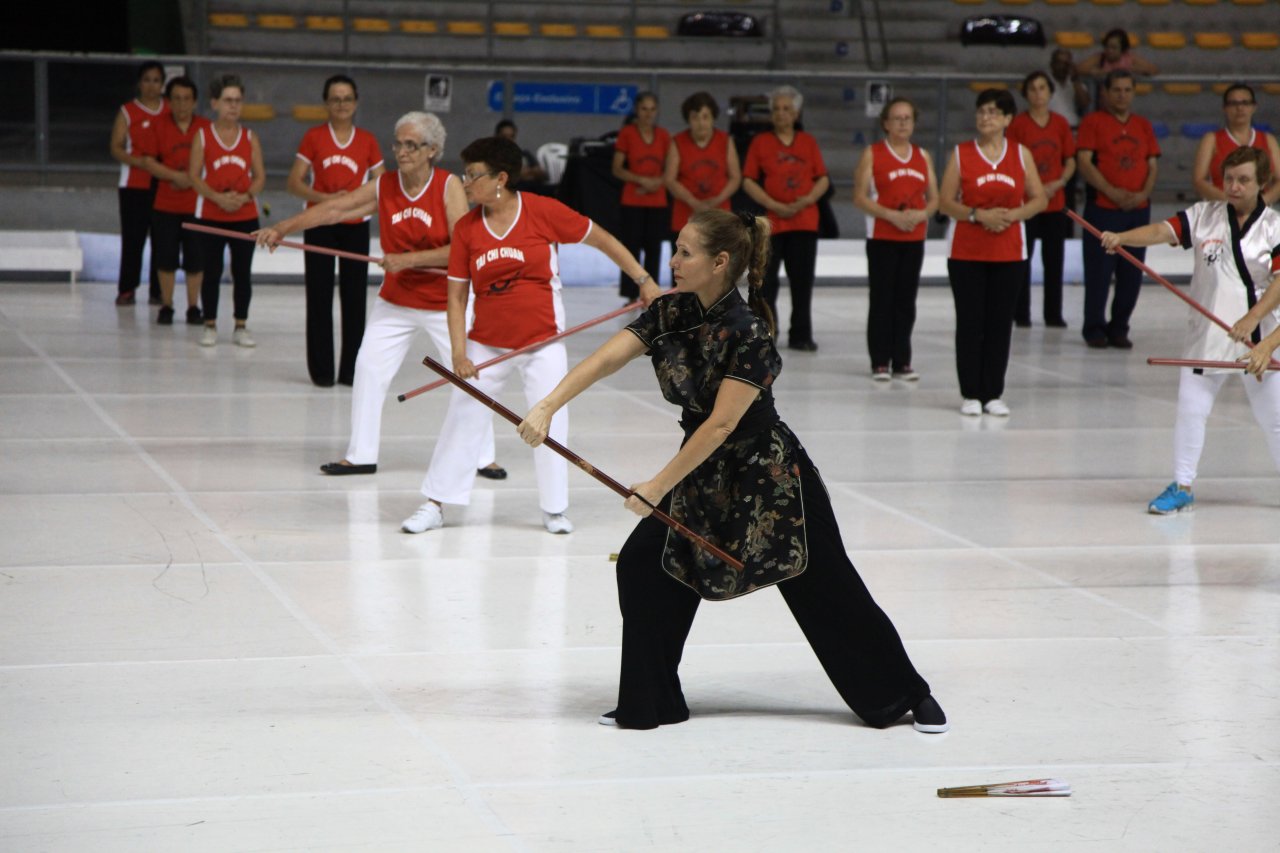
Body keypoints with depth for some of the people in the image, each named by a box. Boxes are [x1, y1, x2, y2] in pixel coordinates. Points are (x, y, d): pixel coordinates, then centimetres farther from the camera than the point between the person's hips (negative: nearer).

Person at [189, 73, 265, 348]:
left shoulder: (250, 138, 5)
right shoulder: (202, 136, 0)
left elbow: (260, 176, 4)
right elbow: (194, 175, -4)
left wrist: (245, 197, -15)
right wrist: (217, 197, -17)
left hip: (245, 216, 1)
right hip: (211, 216, -1)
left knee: (243, 273, 4)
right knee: (212, 272, 3)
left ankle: (241, 327, 13)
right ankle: (210, 326, 14)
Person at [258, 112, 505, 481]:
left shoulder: (449, 187, -16)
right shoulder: (383, 187, -6)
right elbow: (332, 209, -9)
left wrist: (409, 260, -28)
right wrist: (282, 228, -17)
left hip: (445, 302, -3)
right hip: (395, 301, 3)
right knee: (369, 369, -1)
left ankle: (483, 455, 16)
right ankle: (361, 454, 10)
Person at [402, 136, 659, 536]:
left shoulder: (543, 211, -13)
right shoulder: (466, 228, -4)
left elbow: (602, 239, -3)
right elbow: (457, 295, -1)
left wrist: (644, 281, -5)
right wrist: (458, 353, -9)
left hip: (542, 342, -2)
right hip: (487, 344, 2)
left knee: (550, 424, 2)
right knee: (461, 419, 4)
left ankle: (555, 510, 18)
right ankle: (434, 505, 13)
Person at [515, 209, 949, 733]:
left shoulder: (748, 333, -25)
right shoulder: (672, 313, -4)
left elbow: (721, 425, -25)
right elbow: (606, 359, -12)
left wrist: (659, 486, -24)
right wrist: (547, 409, -25)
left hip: (768, 477, -7)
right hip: (704, 475, 7)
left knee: (828, 593, 0)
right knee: (642, 566, -3)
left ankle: (908, 695, 18)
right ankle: (650, 704, 9)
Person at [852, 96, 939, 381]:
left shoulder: (923, 157, 12)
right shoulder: (872, 154, -1)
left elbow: (934, 199, 12)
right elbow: (860, 198, -7)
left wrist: (921, 214, -9)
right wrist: (892, 215, -17)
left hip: (914, 238, 4)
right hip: (882, 238, -4)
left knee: (906, 301, 5)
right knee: (881, 300, -2)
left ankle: (902, 361, 11)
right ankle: (880, 362, 3)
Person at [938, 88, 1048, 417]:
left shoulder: (1020, 153, 5)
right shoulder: (961, 153, 1)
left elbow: (1039, 199, 4)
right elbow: (945, 202, -3)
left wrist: (1012, 215, -13)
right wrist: (978, 215, -17)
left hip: (1009, 253, 1)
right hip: (966, 252, -1)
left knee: (1000, 323, 3)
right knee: (970, 323, 0)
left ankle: (994, 394, 10)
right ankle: (971, 394, 6)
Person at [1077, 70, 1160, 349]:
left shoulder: (1143, 126, 14)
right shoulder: (1093, 122, 0)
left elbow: (1152, 165, 12)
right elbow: (1084, 163, -8)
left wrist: (1143, 193, -7)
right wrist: (1113, 192, -16)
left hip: (1138, 209, 4)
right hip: (1102, 209, -4)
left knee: (1132, 274, 4)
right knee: (1099, 271, -3)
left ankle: (1119, 328, 15)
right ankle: (1094, 328, 8)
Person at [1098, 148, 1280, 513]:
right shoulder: (1204, 216, 1)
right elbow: (1163, 230, -11)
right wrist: (1121, 237, -30)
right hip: (1207, 334, 2)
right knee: (1190, 408, 1)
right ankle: (1182, 487, 14)